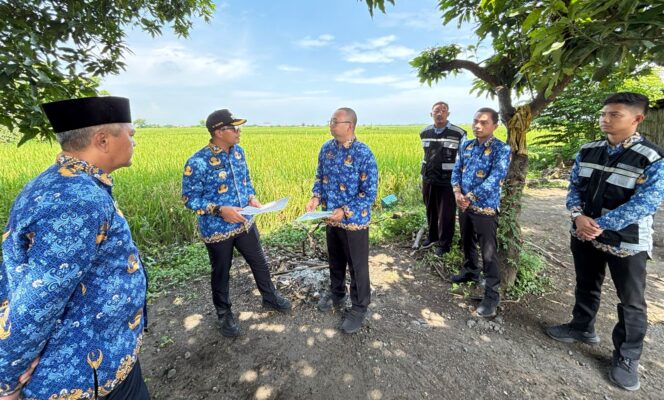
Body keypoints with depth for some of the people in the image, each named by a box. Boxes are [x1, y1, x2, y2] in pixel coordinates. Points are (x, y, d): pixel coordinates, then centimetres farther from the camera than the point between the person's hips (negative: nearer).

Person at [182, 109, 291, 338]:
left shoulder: (238, 151, -1)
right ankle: (224, 314, 40)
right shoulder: (198, 162, -21)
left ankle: (270, 298, 43)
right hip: (217, 230, -5)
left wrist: (252, 198, -7)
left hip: (244, 223, 6)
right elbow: (189, 199, -15)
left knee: (259, 263, 19)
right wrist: (220, 210, -26)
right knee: (221, 273, 15)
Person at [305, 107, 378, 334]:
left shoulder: (363, 154, -20)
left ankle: (359, 308, 30)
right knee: (335, 261, 23)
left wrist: (345, 211, -24)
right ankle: (336, 294, 47)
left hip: (355, 221, -6)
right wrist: (316, 197, -7)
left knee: (357, 266, 10)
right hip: (331, 218, 6)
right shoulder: (326, 148, -1)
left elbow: (370, 193, -18)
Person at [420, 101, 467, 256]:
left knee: (446, 214, 6)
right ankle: (432, 236, 36)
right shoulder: (424, 133, 5)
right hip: (428, 180, 4)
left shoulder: (459, 133, -8)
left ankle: (444, 243, 24)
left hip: (448, 181, -4)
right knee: (431, 211, 16)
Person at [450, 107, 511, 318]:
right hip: (464, 205, 6)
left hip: (485, 208, -6)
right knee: (467, 243, 23)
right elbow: (456, 170, 4)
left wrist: (469, 197, -23)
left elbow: (494, 180, -23)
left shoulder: (501, 149, -13)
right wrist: (457, 192, -14)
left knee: (489, 253, 1)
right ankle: (470, 272, 45)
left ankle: (492, 296, 14)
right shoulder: (466, 146, 6)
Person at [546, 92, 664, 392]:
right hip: (584, 235, 4)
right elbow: (574, 186, 3)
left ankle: (626, 358, 29)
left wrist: (598, 225, -22)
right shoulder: (587, 151, 1)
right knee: (586, 287, 21)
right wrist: (578, 216, -14)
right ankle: (582, 328, 43)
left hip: (627, 242, -4)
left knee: (631, 302, 11)